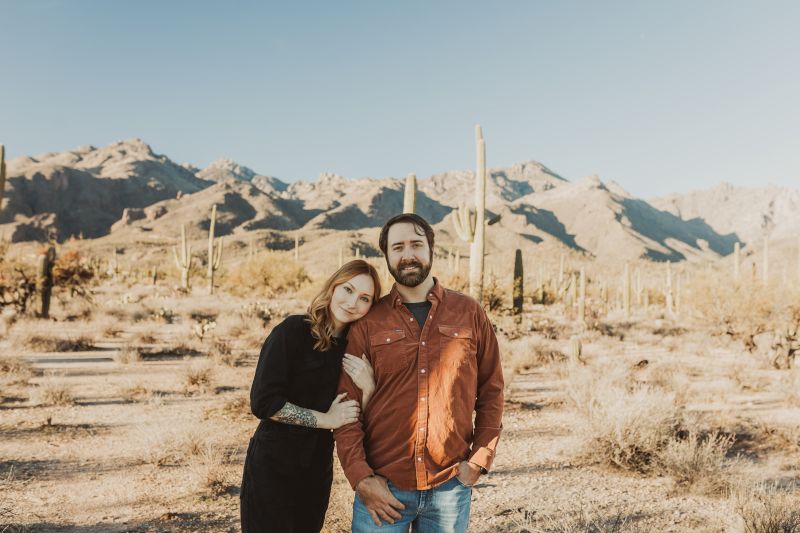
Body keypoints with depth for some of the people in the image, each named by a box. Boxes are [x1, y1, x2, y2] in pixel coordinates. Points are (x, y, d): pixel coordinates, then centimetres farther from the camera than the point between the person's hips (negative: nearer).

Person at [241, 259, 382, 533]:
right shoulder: (293, 331, -15)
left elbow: (355, 421, 2)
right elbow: (263, 402, -21)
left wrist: (368, 388, -16)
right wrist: (325, 419, -16)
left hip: (318, 467, 6)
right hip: (274, 465, -6)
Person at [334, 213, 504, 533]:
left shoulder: (469, 314, 2)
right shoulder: (368, 324, -1)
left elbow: (492, 391, 6)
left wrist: (479, 460, -1)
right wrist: (360, 477, -9)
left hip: (451, 486, 1)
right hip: (382, 489, -1)